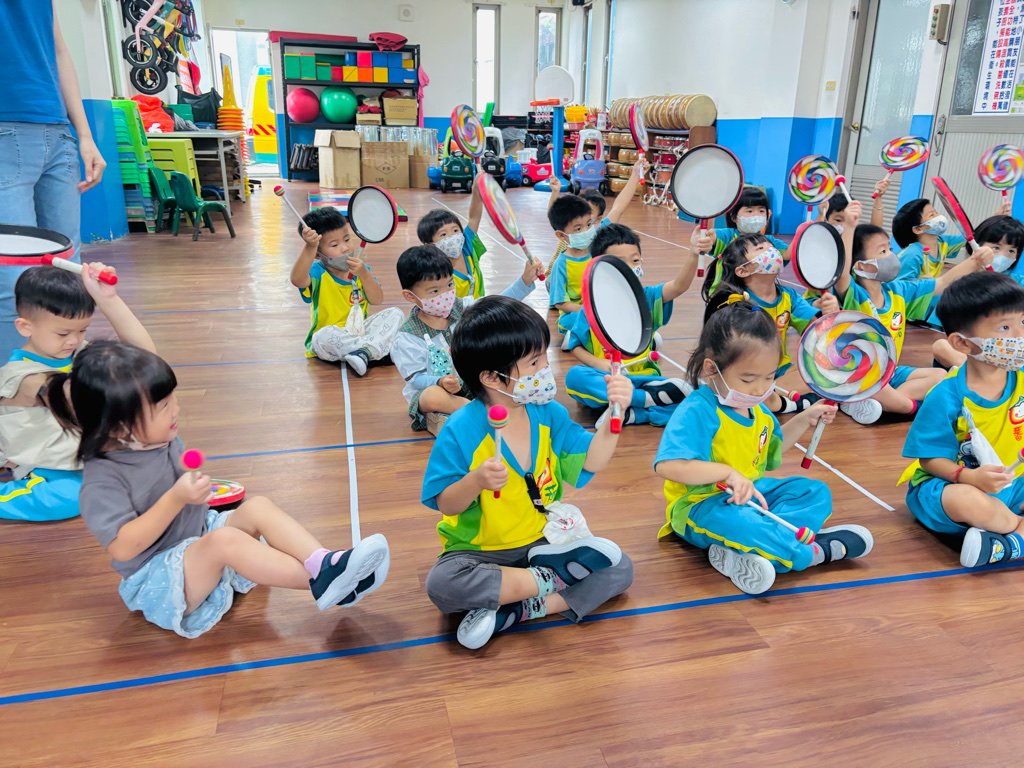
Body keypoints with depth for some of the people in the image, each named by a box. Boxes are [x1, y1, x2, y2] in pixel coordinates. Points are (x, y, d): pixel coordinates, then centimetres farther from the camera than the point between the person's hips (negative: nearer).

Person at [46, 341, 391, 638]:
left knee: (258, 507, -15)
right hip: (156, 581, -8)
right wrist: (175, 500, -34)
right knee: (224, 540, -34)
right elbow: (122, 547, -29)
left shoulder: (162, 440, 2)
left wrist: (195, 487, 3)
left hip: (199, 535, 8)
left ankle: (326, 562, -33)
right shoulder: (102, 479, -22)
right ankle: (320, 583, -38)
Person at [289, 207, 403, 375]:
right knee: (324, 337, -38)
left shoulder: (360, 269, 4)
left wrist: (363, 273, -19)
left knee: (395, 314, -11)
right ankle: (382, 345, -26)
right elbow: (297, 280, -34)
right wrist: (309, 247, -45)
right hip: (333, 340, -4)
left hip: (359, 330, 5)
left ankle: (365, 352, -31)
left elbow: (377, 300, -5)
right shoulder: (318, 273, -10)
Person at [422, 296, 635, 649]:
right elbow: (445, 504, -13)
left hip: (543, 542, 4)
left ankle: (512, 612, -19)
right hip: (480, 550, -4)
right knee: (442, 584, -34)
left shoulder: (549, 414, -2)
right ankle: (549, 581, -16)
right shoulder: (461, 431, -16)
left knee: (619, 569, -11)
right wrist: (476, 481, -34)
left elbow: (590, 461, 1)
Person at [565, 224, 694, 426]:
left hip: (644, 378, 0)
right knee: (575, 376, -32)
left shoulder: (647, 298, 3)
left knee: (683, 391, -23)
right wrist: (598, 363, -17)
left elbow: (679, 285, -15)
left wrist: (694, 254, -34)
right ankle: (649, 399, -25)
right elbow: (575, 345, 2)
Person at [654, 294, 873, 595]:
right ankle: (813, 551, -19)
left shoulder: (757, 410, 7)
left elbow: (771, 451, 26)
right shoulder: (696, 412, -24)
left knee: (816, 492, 0)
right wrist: (728, 473, -37)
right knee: (733, 519, -40)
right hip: (702, 505, -9)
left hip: (750, 492, 9)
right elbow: (668, 466, -35)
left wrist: (805, 418, 17)